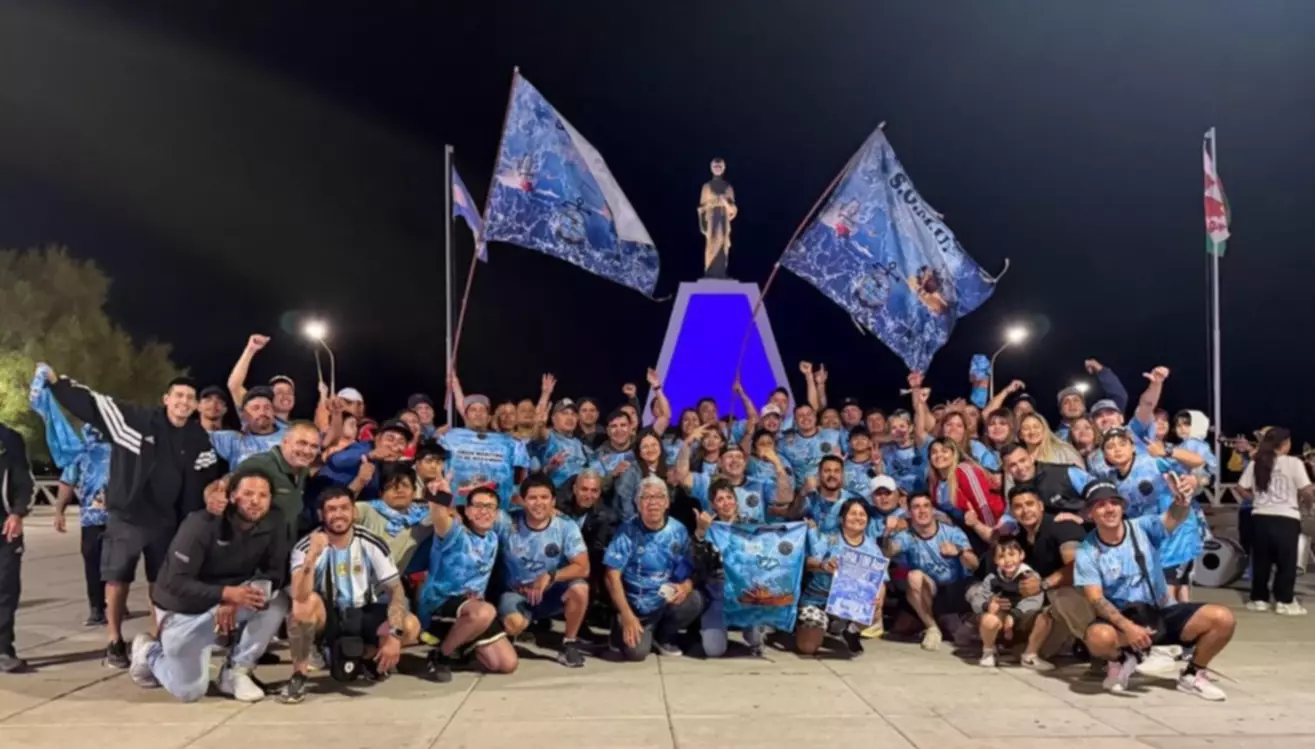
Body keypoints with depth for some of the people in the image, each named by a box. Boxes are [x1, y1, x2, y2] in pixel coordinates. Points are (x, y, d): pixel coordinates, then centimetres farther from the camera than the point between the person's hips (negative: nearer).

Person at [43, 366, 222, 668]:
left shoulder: (199, 440, -1)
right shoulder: (134, 420, -10)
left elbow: (207, 481, 3)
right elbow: (91, 404, -9)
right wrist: (55, 381, -17)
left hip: (166, 522, 3)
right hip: (125, 518, -3)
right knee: (117, 579, 4)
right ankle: (115, 643, 18)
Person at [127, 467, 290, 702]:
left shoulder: (272, 522, -16)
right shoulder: (201, 524, -27)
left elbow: (275, 573, -13)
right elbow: (176, 582, -27)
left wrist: (234, 600, -29)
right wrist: (226, 593, -41)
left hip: (231, 596, 4)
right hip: (185, 609, -4)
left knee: (276, 601, -26)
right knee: (190, 691, -2)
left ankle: (236, 670, -7)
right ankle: (148, 652, 29)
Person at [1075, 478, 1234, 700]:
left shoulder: (1144, 527, -6)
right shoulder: (1087, 553, -9)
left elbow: (1173, 517, -27)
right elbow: (1096, 599, -17)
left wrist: (1183, 498, -52)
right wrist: (1128, 626, -33)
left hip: (1162, 614, 3)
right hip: (1121, 619, -2)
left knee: (1222, 619, -19)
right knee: (1098, 637, -37)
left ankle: (1192, 675, 6)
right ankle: (1122, 660, 2)